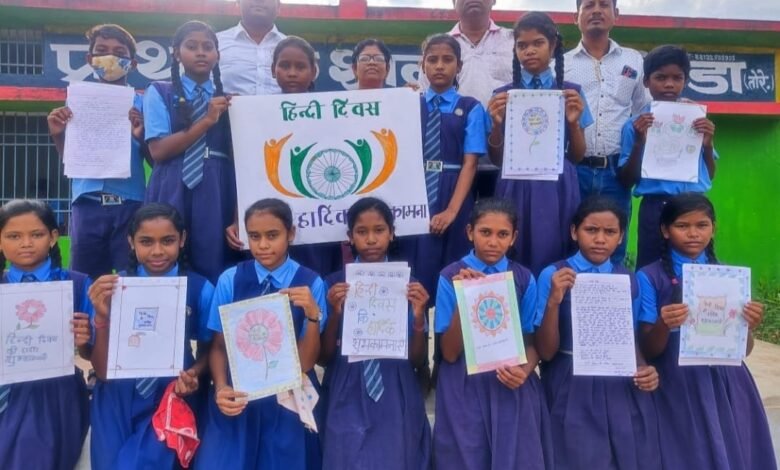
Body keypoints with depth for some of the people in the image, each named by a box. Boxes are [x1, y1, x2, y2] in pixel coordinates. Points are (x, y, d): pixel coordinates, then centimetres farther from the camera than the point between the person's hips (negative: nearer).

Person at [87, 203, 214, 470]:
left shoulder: (200, 289, -10)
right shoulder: (113, 287, -8)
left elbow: (208, 349, 5)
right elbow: (102, 370, -9)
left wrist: (194, 374, -18)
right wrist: (102, 317, -25)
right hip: (117, 403, 1)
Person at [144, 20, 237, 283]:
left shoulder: (227, 99, 13)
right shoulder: (159, 93, 6)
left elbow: (237, 154, 6)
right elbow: (158, 150, -5)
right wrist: (206, 121, -12)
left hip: (217, 192, 2)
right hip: (174, 192, -2)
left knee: (214, 269, 2)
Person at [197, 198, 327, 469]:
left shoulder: (311, 284, -8)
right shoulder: (230, 279, -5)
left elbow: (306, 362, -8)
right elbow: (218, 346, 1)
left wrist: (313, 315, -24)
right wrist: (221, 388, -16)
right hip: (237, 398, 1)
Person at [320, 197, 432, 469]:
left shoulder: (409, 283, -1)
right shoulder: (335, 284, -2)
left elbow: (417, 361, -1)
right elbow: (324, 358, -2)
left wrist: (418, 317, -18)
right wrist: (335, 314, -19)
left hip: (397, 406, 1)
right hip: (348, 405, 0)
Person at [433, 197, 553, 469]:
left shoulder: (524, 279, 0)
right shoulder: (451, 276, -7)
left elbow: (533, 342, 4)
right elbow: (449, 353, -11)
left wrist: (525, 371, -16)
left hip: (513, 389, 2)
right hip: (465, 392, -2)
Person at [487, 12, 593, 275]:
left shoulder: (570, 93, 5)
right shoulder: (503, 95, 4)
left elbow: (577, 157, 6)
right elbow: (496, 159, 4)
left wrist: (573, 122, -11)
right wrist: (497, 124, -12)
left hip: (557, 189, 0)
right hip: (516, 188, 0)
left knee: (554, 261, 3)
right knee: (514, 262, 4)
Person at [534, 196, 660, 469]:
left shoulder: (629, 280, 3)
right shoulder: (553, 275, -8)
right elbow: (545, 352, -11)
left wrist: (645, 369, -8)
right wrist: (554, 301, -24)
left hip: (623, 391, 3)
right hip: (573, 392, -3)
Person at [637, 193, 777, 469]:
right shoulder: (649, 278, -6)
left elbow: (742, 350, 5)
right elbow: (648, 352, -7)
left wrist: (749, 327, -16)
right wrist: (664, 325, -27)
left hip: (726, 387, 3)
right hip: (677, 389, -3)